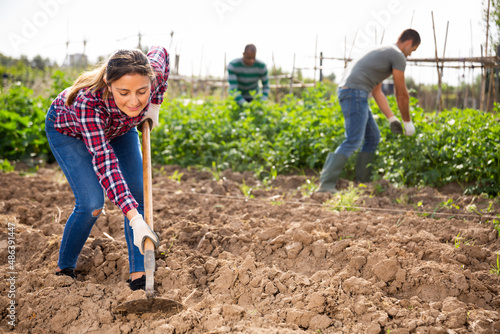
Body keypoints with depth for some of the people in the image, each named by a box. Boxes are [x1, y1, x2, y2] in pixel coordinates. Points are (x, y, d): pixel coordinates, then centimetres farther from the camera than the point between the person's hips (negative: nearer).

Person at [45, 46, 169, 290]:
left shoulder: (154, 74, -35)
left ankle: (138, 275, -1)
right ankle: (64, 270, 6)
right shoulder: (87, 101, -46)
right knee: (92, 203, -17)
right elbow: (103, 160, -49)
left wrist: (154, 106, -12)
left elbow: (159, 52, -10)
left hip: (119, 128, 5)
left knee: (139, 194, -8)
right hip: (67, 129, -4)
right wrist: (134, 219, -57)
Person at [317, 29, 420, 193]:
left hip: (346, 91, 10)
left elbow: (377, 92, 27)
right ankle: (326, 184, -23)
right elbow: (401, 94, 0)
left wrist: (392, 118, 24)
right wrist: (408, 122, 12)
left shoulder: (383, 53, 28)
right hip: (355, 92, -10)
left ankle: (362, 181, 15)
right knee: (353, 141, -16)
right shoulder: (398, 56, -2)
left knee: (373, 137, 15)